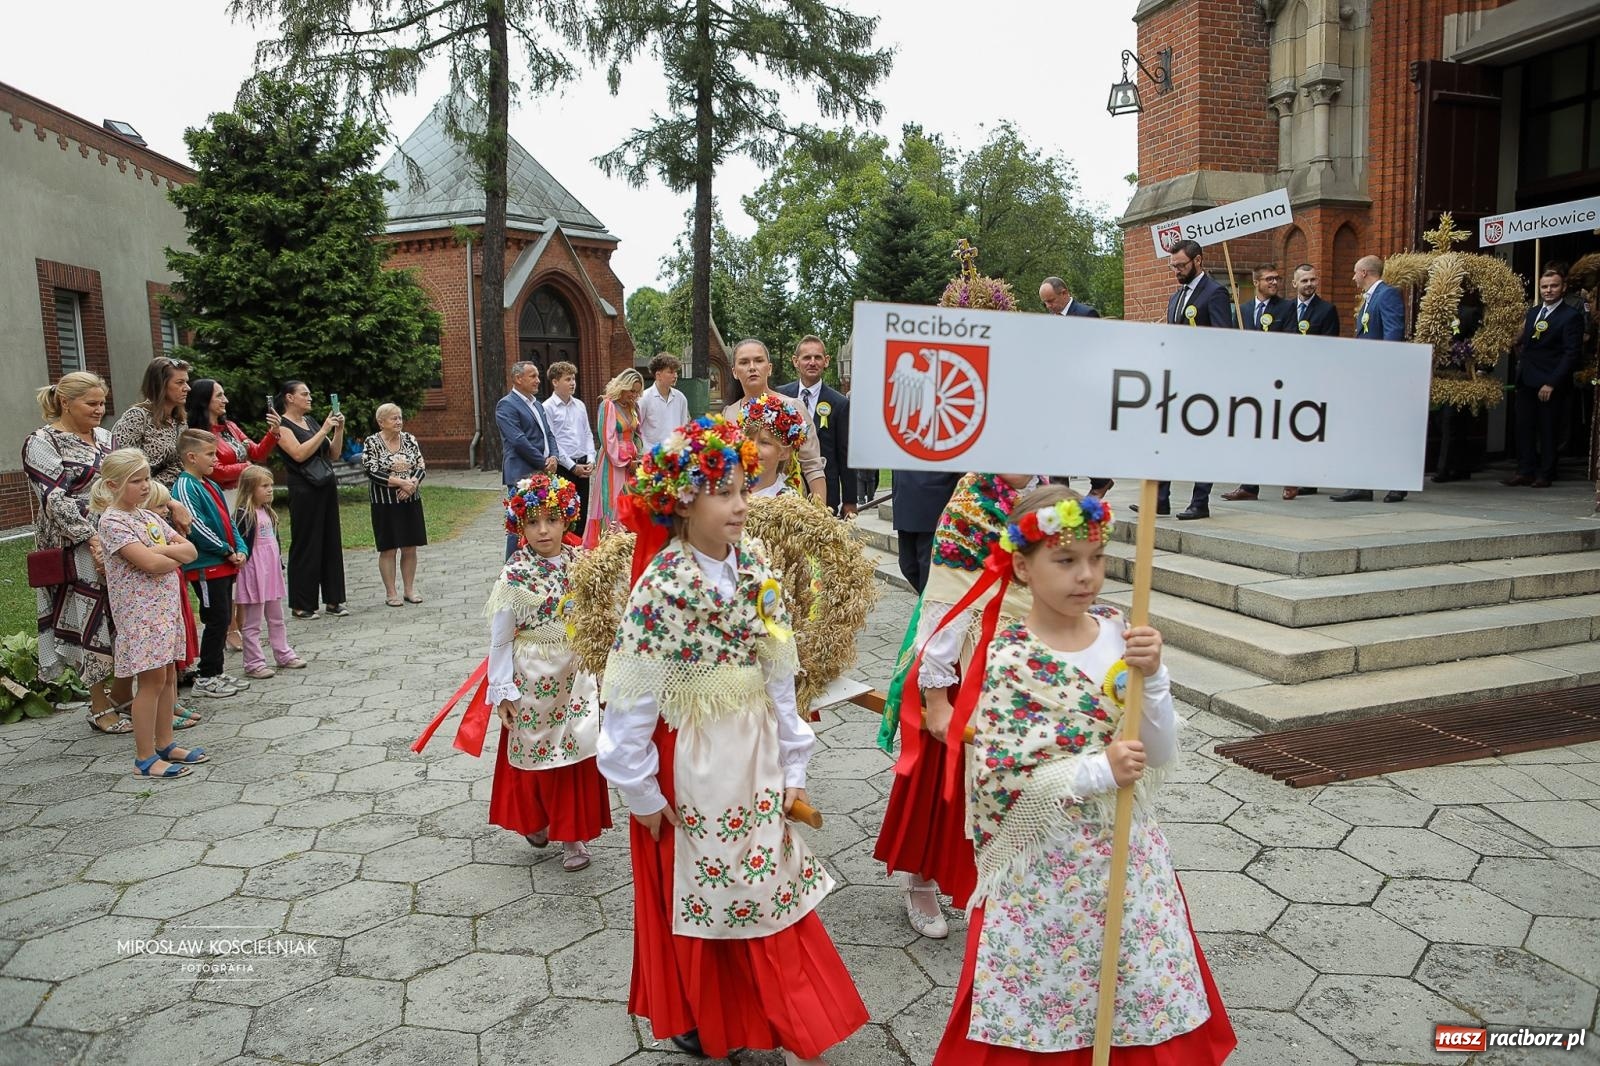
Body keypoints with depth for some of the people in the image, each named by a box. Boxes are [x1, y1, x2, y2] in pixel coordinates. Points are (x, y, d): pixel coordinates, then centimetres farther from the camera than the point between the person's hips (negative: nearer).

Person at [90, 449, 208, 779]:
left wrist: (162, 550, -12)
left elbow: (191, 551, 6)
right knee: (152, 680, -4)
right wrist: (175, 556, -5)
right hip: (140, 611, -8)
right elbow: (150, 563, -24)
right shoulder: (113, 521, -13)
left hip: (166, 606, 8)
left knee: (168, 675, 12)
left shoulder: (149, 517, 11)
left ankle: (164, 745, 23)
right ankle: (145, 758, 5)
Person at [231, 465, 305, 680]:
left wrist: (280, 566, 21)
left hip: (271, 571, 9)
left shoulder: (268, 512, 12)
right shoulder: (243, 514, -14)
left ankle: (283, 655, 26)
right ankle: (253, 664, 5)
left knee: (276, 618, 17)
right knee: (252, 622, 0)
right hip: (254, 572, -9)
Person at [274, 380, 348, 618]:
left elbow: (333, 453, 14)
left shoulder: (310, 421, 15)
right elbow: (299, 454, -20)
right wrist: (323, 430, -18)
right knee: (305, 546, -1)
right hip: (304, 491, -7)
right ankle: (301, 605, 7)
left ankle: (334, 600, 14)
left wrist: (339, 430, 0)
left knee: (332, 542, 8)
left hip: (327, 487, 7)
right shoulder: (283, 426, -6)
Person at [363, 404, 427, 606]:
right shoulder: (371, 443, -5)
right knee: (388, 549, 1)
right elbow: (373, 473, -13)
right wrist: (401, 482, -19)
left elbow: (422, 467, 3)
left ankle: (410, 590, 16)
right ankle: (390, 593, 10)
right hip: (385, 504, -4)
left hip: (411, 501, 4)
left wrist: (412, 484, -15)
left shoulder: (410, 439, 6)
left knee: (410, 548, 6)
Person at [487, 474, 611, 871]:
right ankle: (534, 821, 37)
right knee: (533, 755, 12)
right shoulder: (515, 575, -14)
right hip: (532, 679, -3)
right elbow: (500, 638, -8)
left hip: (576, 677, 3)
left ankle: (574, 834, 24)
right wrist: (502, 691, -7)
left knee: (578, 755, 8)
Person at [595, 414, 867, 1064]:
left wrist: (792, 765, 4)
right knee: (693, 889, 14)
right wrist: (639, 789, -8)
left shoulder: (755, 568, -3)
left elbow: (779, 675, 1)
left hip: (755, 752, 5)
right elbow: (630, 696, -15)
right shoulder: (662, 585, -18)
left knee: (768, 885, 14)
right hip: (690, 761, -4)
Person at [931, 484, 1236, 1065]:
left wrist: (1152, 677, -19)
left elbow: (1160, 754, -3)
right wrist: (1100, 771, -25)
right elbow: (999, 780, -19)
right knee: (1045, 1006, 10)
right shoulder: (1011, 659, -18)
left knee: (1140, 994, 18)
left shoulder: (1119, 634, -4)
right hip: (1047, 866, -4)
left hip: (1126, 853, 5)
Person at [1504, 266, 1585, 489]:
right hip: (1526, 381, 6)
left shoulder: (1571, 316, -7)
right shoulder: (1533, 312, 16)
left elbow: (1572, 353, -12)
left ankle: (1545, 475, 9)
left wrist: (1552, 384, -17)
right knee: (1524, 427, 6)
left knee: (1547, 430, 1)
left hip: (1550, 384, -6)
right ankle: (1525, 471, 13)